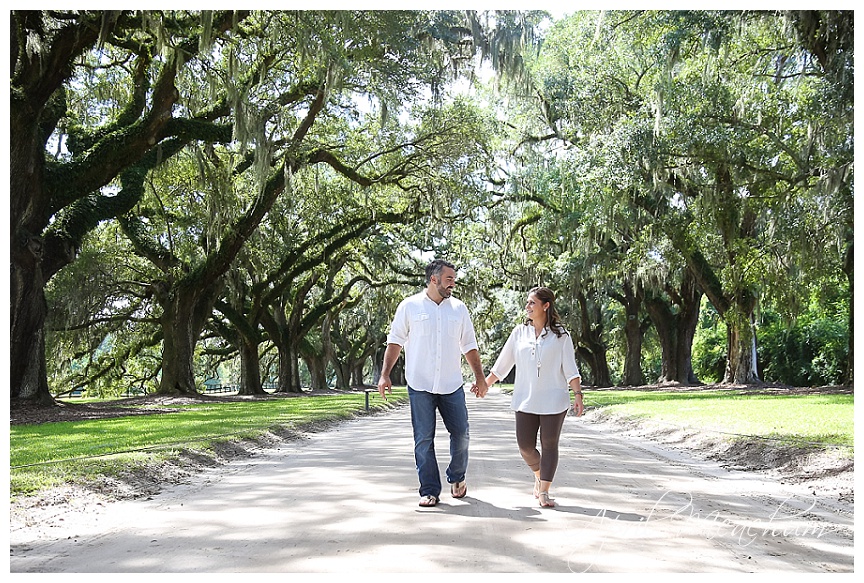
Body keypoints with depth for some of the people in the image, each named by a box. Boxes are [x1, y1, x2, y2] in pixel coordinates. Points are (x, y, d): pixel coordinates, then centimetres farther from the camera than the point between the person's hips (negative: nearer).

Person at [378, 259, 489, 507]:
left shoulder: (459, 308, 9)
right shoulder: (410, 306, 1)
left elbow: (469, 346, 14)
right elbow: (395, 341, 3)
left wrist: (480, 377, 9)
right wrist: (385, 374, -5)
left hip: (452, 385, 3)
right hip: (420, 385, -2)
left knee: (461, 433, 4)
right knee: (423, 440, 0)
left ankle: (457, 478, 28)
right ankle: (429, 491, 10)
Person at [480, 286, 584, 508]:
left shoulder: (560, 335, 0)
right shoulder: (520, 332, 7)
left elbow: (570, 369, -2)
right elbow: (502, 364, 12)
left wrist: (578, 394, -10)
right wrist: (485, 384, 12)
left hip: (553, 400, -2)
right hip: (526, 399, 3)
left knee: (549, 445, 0)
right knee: (525, 445, 1)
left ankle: (544, 492, 9)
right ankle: (538, 475, 30)